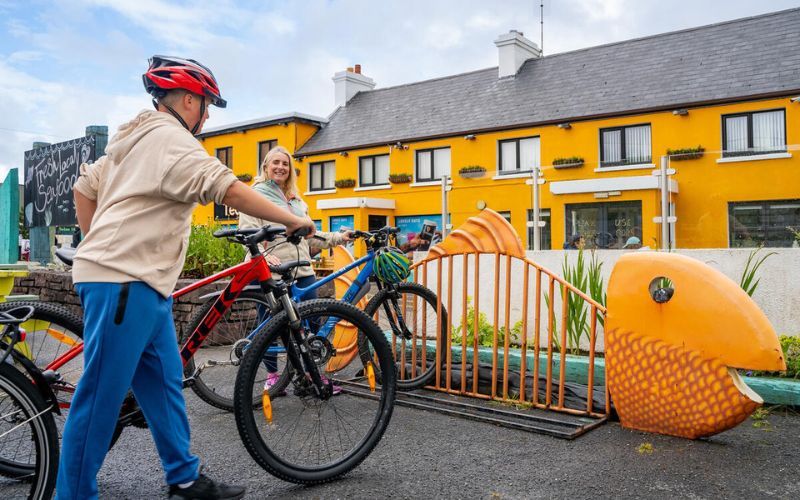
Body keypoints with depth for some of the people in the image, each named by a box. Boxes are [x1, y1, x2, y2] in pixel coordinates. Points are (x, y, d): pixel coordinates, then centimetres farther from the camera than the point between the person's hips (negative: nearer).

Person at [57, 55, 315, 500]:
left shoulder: (135, 138, 23)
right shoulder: (170, 138, -10)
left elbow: (84, 188, 25)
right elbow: (229, 189, -20)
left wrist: (101, 246, 25)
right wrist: (292, 220, -13)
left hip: (142, 283, 11)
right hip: (124, 283, -11)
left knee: (165, 384, 13)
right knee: (101, 397, -4)